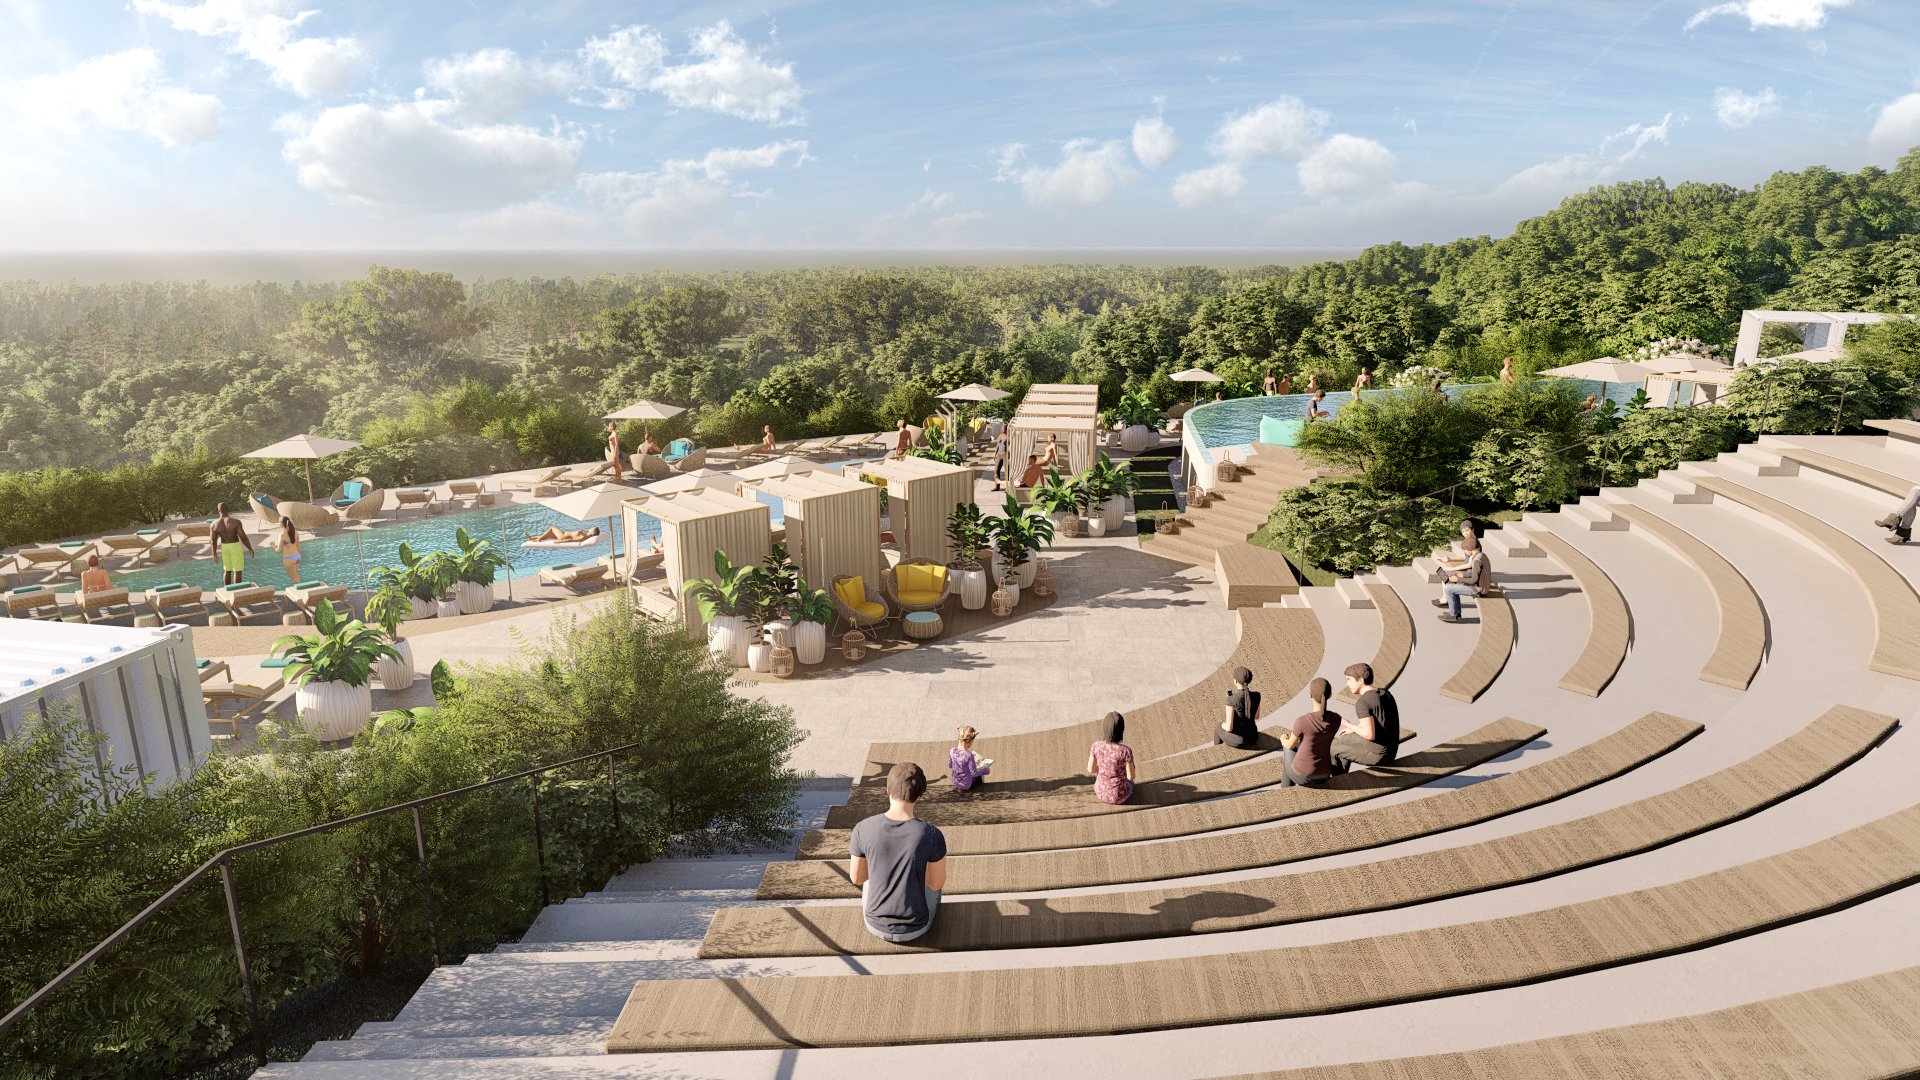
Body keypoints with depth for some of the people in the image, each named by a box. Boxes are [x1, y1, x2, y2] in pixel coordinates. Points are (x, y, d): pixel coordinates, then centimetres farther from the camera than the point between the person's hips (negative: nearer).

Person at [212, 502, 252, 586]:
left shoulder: (214, 524, -10)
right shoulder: (235, 522, -21)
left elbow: (213, 541, -2)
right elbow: (244, 538, -16)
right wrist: (250, 549, -2)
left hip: (224, 548, 4)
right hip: (235, 547, -4)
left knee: (227, 570, 18)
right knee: (237, 571, 4)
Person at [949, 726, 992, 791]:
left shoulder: (952, 751, -15)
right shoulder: (969, 755, -30)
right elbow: (974, 774, -20)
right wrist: (985, 771, -4)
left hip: (956, 783, 5)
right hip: (966, 785, -5)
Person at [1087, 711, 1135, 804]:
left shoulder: (1096, 747, -20)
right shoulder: (1126, 751, -28)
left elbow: (1090, 769, -6)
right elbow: (1131, 776, -17)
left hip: (1101, 793, 2)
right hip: (1120, 796, -2)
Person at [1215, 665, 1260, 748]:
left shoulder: (1231, 700, -30)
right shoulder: (1256, 695, -15)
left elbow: (1229, 728, -25)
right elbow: (1256, 716, 5)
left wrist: (1224, 725, 1)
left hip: (1236, 739, -4)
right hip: (1252, 738, 4)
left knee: (1218, 729, 34)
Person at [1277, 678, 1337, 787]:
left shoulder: (1301, 722, -28)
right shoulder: (1337, 719, -13)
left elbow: (1290, 745, -8)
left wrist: (1283, 739, 17)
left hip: (1301, 775, -3)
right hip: (1323, 775, 3)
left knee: (1289, 750, 32)